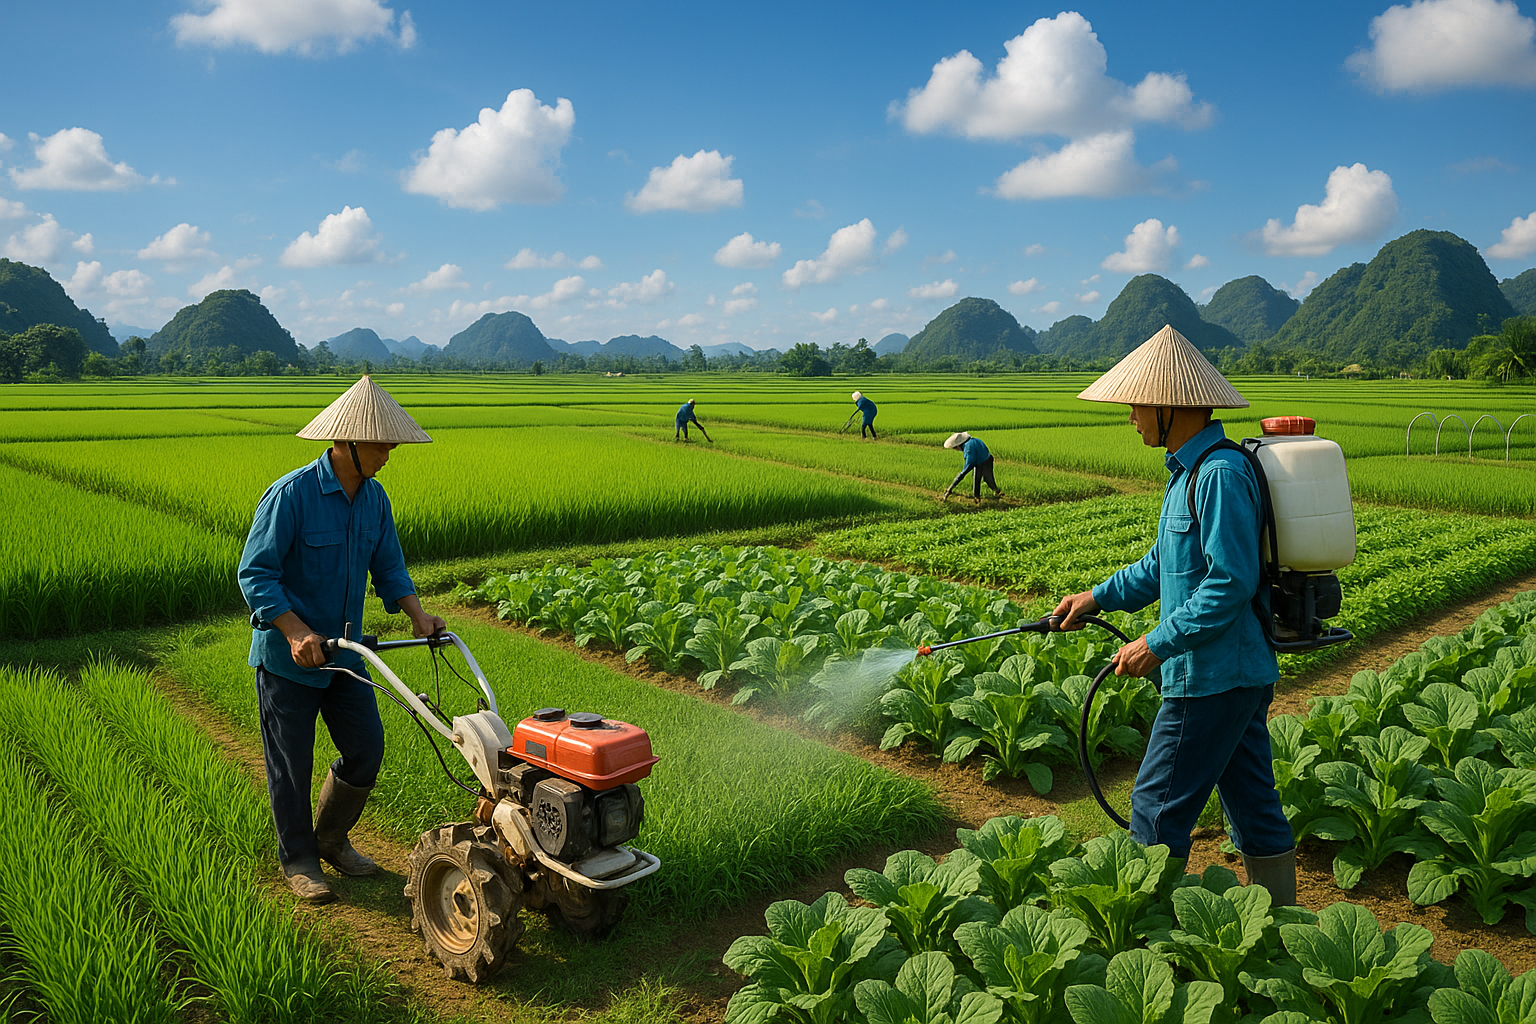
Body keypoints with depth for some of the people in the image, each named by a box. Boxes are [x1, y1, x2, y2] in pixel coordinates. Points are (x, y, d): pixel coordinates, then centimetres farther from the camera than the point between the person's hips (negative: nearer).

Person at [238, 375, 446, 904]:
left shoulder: (374, 496, 1)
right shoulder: (290, 495, -20)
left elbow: (388, 566, 8)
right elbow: (255, 573, -19)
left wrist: (417, 614, -8)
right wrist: (297, 631, -30)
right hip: (287, 653, -6)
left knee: (366, 749, 7)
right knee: (291, 762, 7)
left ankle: (331, 838, 30)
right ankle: (298, 859, 25)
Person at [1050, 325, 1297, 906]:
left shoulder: (1219, 474, -20)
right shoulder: (1191, 470, 13)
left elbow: (1232, 582, -25)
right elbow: (1165, 563, 21)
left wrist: (1159, 644, -20)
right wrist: (1100, 597, 16)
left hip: (1214, 674, -10)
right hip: (1241, 669, 10)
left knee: (1159, 807, 0)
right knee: (1253, 806, 17)